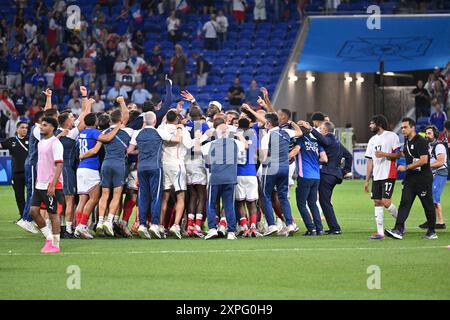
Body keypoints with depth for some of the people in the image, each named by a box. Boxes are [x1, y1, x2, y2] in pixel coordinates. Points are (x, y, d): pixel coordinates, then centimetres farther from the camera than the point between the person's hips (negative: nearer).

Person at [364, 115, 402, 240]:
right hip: (376, 177, 7)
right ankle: (380, 232, 4)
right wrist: (367, 180, 15)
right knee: (377, 203, 2)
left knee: (386, 202, -14)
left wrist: (384, 154, -20)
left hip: (388, 175, -7)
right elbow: (370, 161, 18)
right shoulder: (372, 140, 18)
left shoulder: (392, 136, -3)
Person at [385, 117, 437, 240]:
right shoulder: (407, 141, 12)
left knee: (428, 205, 3)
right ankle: (399, 230, -15)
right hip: (410, 178, 8)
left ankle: (432, 232, 14)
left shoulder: (421, 141, -15)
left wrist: (406, 167, -19)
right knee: (404, 203, -6)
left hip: (423, 178, -8)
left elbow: (424, 160, -23)